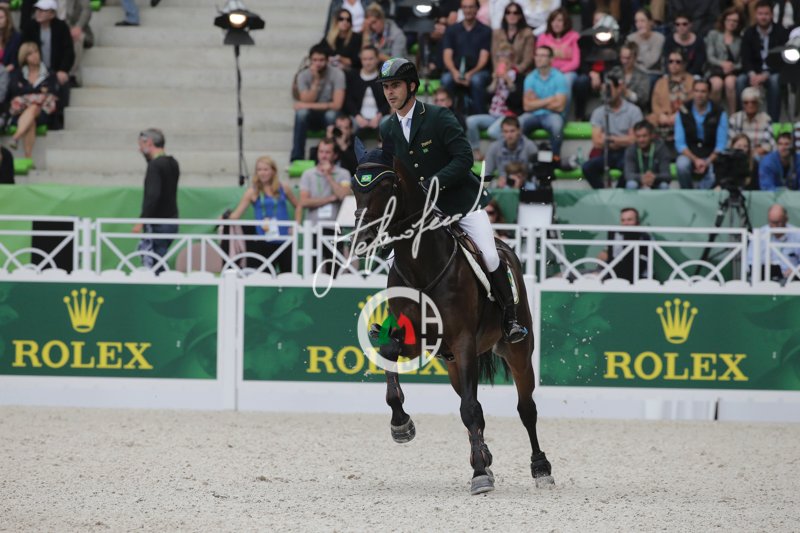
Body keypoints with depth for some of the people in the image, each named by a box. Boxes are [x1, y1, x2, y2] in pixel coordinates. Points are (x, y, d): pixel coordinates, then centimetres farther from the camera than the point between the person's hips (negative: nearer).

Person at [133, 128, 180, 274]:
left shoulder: (155, 165, -15)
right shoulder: (172, 164, 12)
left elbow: (153, 195, -24)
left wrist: (141, 221, -23)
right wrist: (148, 158, 17)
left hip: (157, 224, -9)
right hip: (171, 222, 9)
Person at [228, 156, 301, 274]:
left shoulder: (283, 188, 5)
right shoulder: (253, 192, -2)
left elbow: (297, 206, 19)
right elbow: (237, 213, -7)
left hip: (283, 239, 2)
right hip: (263, 241, -2)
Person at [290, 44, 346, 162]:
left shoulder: (337, 74, -14)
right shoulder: (303, 76, -7)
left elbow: (337, 104, -22)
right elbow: (306, 102, -17)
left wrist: (307, 106, -23)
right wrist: (315, 81, -25)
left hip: (330, 114, -2)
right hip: (311, 116, 2)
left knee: (331, 115, -37)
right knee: (301, 113, -32)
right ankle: (296, 159, -29)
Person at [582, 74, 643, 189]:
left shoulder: (633, 110, 2)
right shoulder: (599, 112, 9)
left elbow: (633, 140, -4)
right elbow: (597, 142, 1)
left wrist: (608, 138, -5)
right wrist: (621, 141, -6)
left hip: (626, 153, -3)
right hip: (606, 154, 3)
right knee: (587, 167, -26)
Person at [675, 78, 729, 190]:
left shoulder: (719, 113, -2)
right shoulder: (683, 113, 0)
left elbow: (721, 144, -4)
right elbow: (680, 143, -2)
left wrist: (707, 162, -17)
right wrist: (695, 160, -16)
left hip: (711, 157, -1)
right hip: (689, 155, 1)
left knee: (713, 177, -33)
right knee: (682, 165, -34)